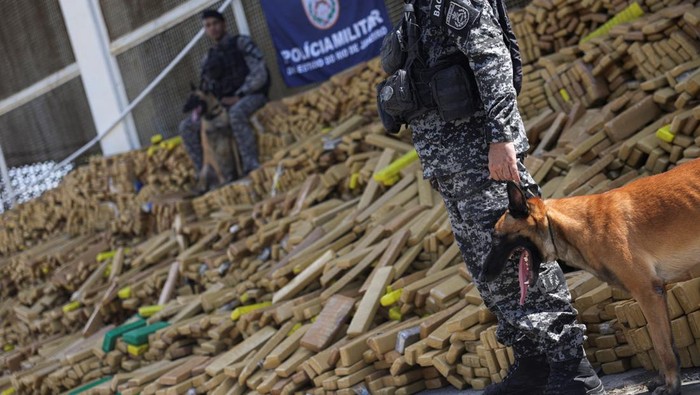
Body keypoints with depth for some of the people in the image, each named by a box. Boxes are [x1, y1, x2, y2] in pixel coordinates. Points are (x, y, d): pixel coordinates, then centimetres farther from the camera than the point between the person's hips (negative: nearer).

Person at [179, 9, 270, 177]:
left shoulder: (241, 43, -1)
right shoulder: (208, 59, 16)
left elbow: (260, 73, -11)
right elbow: (206, 88, 19)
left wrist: (239, 96, -17)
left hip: (250, 95, -7)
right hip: (223, 104, 7)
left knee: (236, 112, -42)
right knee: (187, 126, -4)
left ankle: (251, 167, -44)